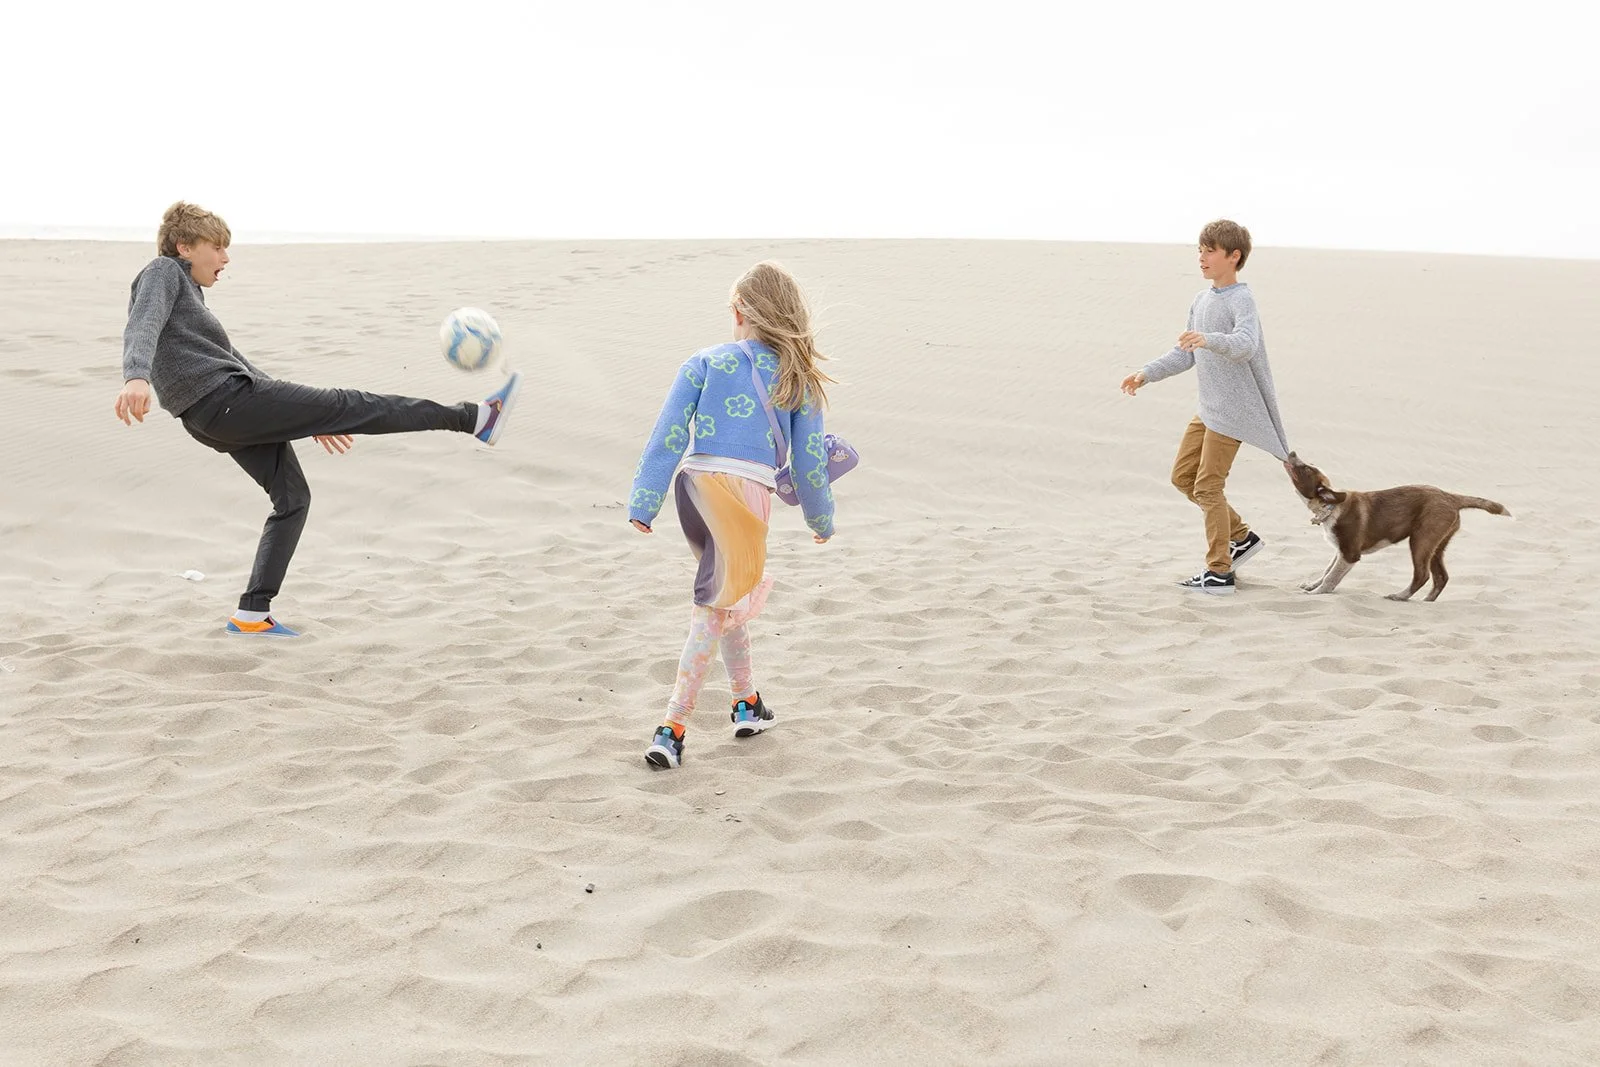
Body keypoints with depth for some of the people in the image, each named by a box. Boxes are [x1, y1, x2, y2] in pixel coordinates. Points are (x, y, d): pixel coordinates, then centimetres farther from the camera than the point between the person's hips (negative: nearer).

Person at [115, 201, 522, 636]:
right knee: (349, 406, -10)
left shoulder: (187, 290, 28)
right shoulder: (163, 272, 1)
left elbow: (233, 359, 29)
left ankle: (252, 615, 11)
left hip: (224, 420, 10)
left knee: (292, 498, 12)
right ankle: (475, 418, -9)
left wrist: (306, 417, 26)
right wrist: (136, 377, -42)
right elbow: (142, 328, -19)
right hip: (224, 401, -10)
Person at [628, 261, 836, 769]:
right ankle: (672, 727, -8)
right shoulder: (799, 378, 10)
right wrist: (822, 519, 25)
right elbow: (809, 460, 10)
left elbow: (669, 436, -1)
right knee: (717, 608, 1)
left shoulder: (706, 362, 10)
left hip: (694, 484, 2)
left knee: (724, 596, 23)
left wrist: (643, 504, -2)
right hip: (748, 492, -2)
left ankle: (747, 703, 35)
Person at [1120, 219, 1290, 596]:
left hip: (1232, 410, -9)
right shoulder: (1201, 300, 12)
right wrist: (1146, 374, 5)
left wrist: (1209, 340, -50)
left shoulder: (1241, 300, -15)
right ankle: (1241, 537, 24)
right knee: (1183, 476, 13)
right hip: (1208, 409, 9)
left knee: (1208, 486, -8)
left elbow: (1245, 345, -33)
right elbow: (1185, 354, 16)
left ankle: (1219, 572, -2)